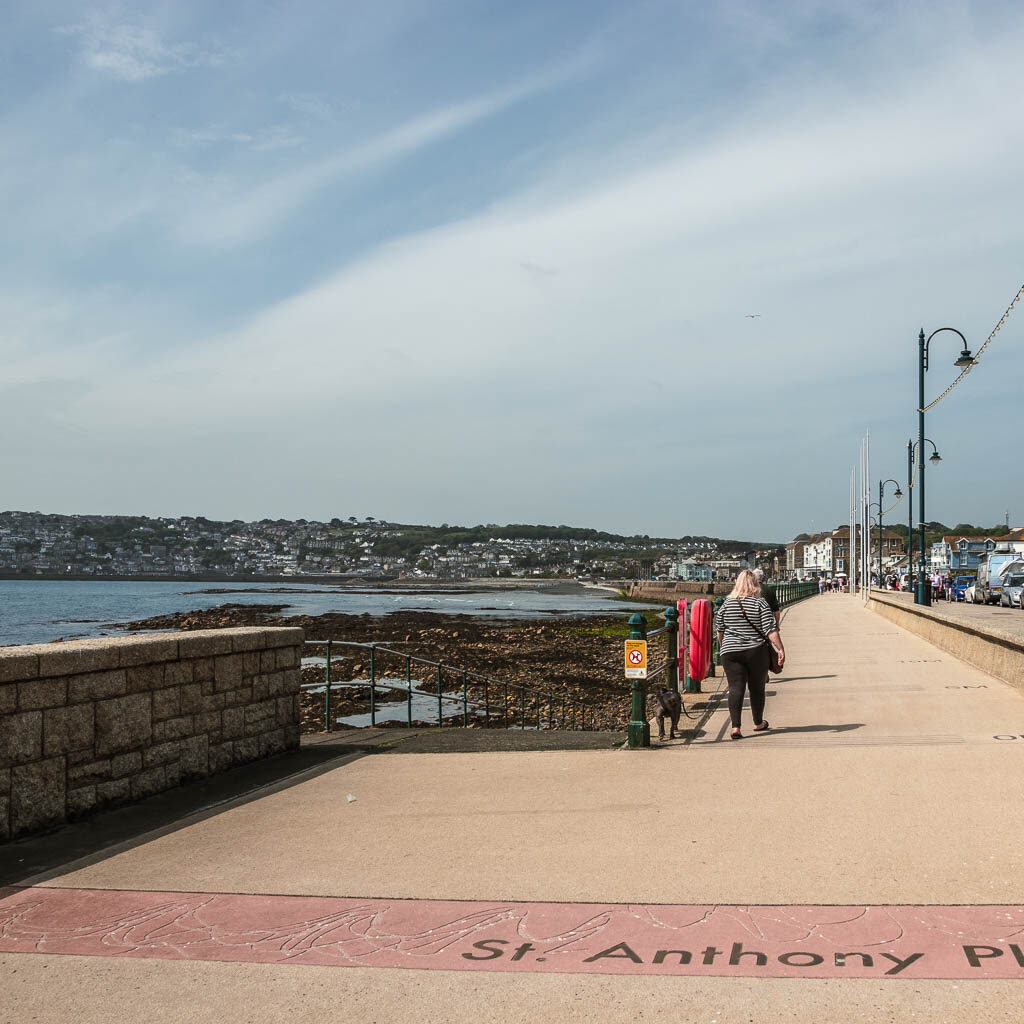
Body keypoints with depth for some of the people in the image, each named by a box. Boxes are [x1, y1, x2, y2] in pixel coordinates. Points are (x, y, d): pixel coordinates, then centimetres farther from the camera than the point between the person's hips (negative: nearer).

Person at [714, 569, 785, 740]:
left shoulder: (727, 603, 2)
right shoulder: (760, 603, -6)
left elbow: (719, 629, 9)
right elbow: (770, 629, -12)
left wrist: (722, 646, 24)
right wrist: (781, 649, -9)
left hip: (731, 653, 1)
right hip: (757, 652, -1)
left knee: (735, 688, -2)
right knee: (757, 687, 14)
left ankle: (735, 727, -15)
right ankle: (758, 723, 30)